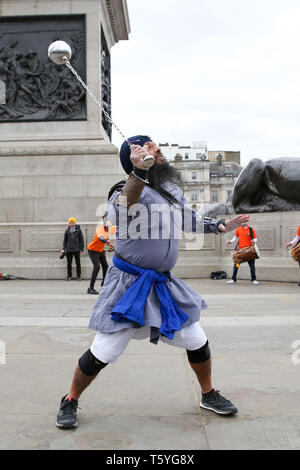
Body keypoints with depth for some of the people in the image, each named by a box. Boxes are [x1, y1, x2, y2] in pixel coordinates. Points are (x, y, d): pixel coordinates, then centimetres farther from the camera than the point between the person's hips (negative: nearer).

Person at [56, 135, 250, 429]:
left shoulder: (173, 190, 8)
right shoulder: (130, 188, -15)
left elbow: (189, 220, 25)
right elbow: (119, 213, -39)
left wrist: (221, 226, 19)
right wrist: (139, 171, -49)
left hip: (164, 285, 7)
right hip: (128, 284, -6)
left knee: (196, 342, 13)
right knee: (102, 353, -3)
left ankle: (209, 395, 38)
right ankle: (70, 402, 22)